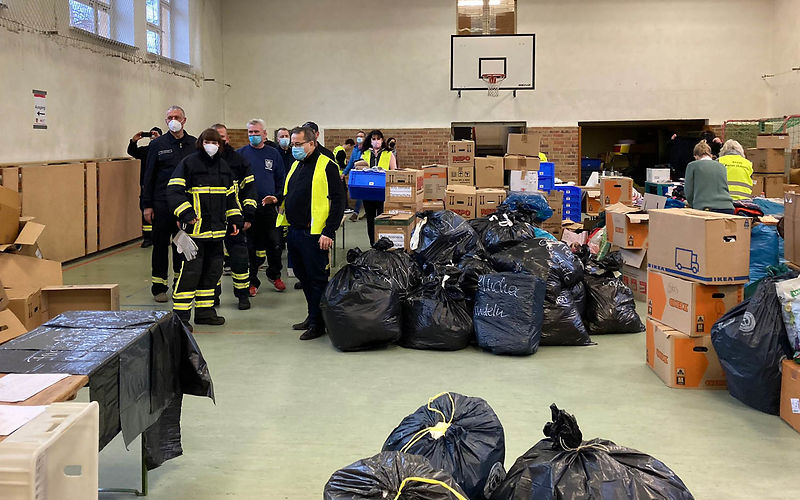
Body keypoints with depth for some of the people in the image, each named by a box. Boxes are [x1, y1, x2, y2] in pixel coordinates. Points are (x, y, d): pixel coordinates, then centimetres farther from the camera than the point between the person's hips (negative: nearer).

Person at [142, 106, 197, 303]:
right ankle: (159, 287, 10)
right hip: (162, 203, -1)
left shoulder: (194, 144, 6)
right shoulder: (158, 144, 3)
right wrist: (147, 205, -3)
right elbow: (149, 176, 3)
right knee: (161, 244, 3)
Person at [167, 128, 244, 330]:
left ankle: (205, 311, 23)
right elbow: (174, 191, -10)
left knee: (213, 270, 12)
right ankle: (180, 316, -5)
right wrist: (186, 214, -20)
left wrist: (235, 220, 16)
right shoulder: (189, 163, -5)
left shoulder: (223, 166, 16)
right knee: (191, 270, -9)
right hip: (195, 228, -7)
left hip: (217, 229, 7)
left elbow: (231, 195, 24)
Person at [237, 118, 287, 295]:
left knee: (275, 245, 4)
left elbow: (281, 180, 11)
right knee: (250, 247, 3)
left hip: (269, 207, 1)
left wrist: (277, 197, 0)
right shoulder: (240, 154, 4)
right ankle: (252, 282, 14)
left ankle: (274, 275, 27)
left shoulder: (273, 154, 8)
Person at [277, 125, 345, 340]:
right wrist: (278, 199, 9)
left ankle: (318, 324, 5)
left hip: (313, 234, -8)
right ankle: (312, 316, 28)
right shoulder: (296, 164, 16)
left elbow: (338, 200, -14)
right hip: (294, 232, 9)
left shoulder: (327, 166, -10)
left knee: (317, 278, -2)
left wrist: (329, 232, -18)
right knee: (303, 276, 16)